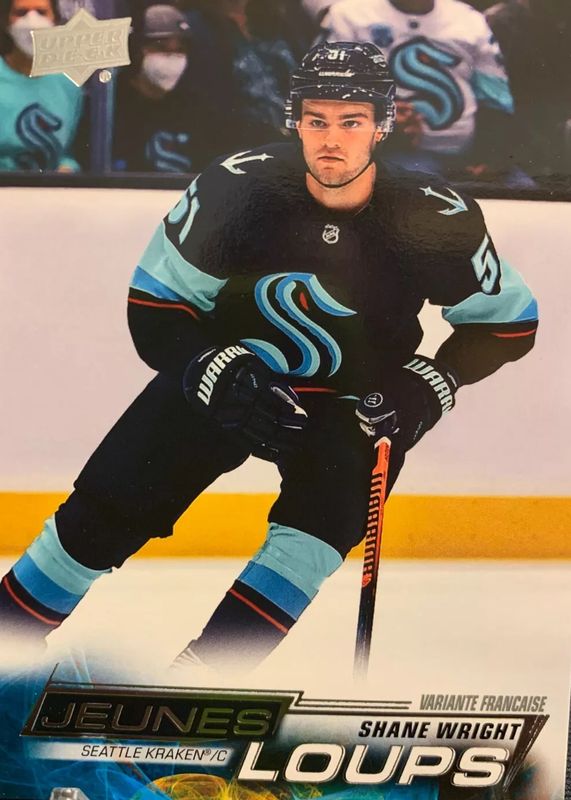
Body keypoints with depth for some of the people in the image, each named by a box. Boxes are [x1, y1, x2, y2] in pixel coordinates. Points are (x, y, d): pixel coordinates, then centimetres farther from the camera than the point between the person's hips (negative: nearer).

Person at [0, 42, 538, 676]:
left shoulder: (435, 219, -18)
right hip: (226, 370, 0)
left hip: (350, 404, 0)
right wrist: (213, 371, -26)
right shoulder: (238, 188, -20)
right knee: (105, 513, -4)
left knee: (325, 517, -28)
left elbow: (509, 319, -3)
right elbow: (154, 305, -11)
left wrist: (433, 382, -16)